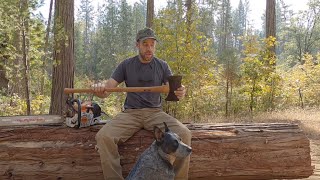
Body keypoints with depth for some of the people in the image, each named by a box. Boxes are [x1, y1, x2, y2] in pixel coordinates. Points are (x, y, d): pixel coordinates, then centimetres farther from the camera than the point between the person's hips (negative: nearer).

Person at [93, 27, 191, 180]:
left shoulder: (162, 66, 8)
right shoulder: (126, 65, 6)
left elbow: (173, 91, 1)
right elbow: (106, 91, 1)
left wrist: (180, 93, -25)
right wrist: (99, 89, -25)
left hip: (155, 112, 0)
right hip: (130, 113, 0)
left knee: (184, 134, -28)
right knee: (103, 137, -29)